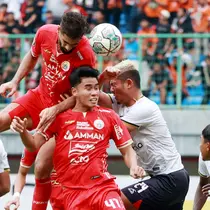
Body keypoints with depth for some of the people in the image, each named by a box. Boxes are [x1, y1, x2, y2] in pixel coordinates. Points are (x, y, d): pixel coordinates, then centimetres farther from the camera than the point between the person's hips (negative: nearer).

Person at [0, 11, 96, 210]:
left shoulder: (86, 55, -29)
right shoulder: (45, 33, -14)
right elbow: (32, 56, 9)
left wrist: (56, 109, -30)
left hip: (63, 110, -5)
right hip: (39, 96, 5)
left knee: (42, 167, -10)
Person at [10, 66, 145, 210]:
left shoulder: (108, 116, 6)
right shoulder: (59, 117, 6)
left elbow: (127, 150, 10)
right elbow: (35, 145, 5)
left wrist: (134, 167, -10)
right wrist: (23, 131, -15)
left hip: (104, 186, 0)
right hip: (73, 191, 0)